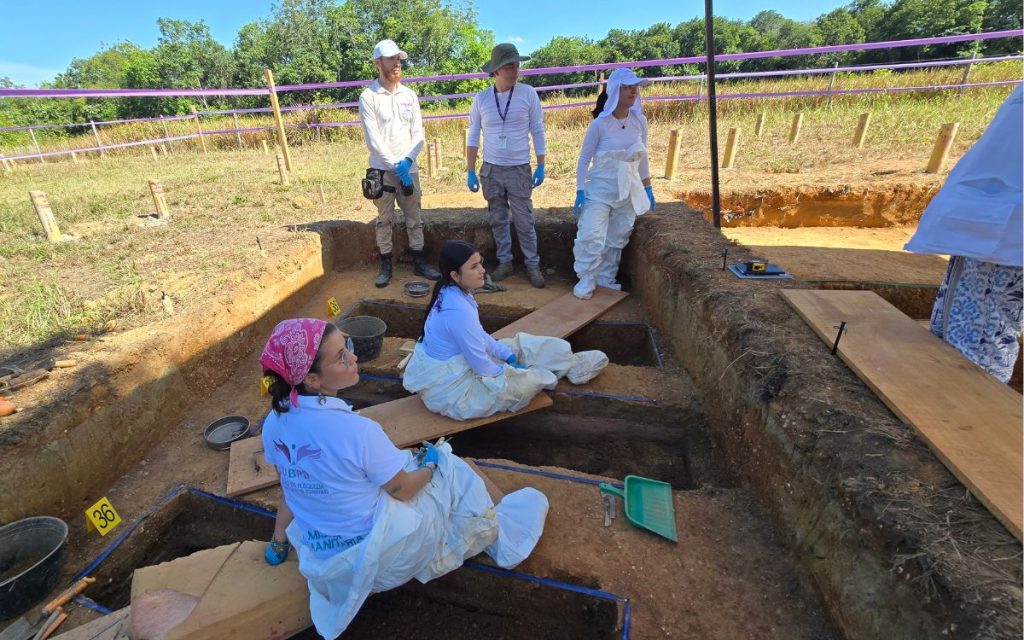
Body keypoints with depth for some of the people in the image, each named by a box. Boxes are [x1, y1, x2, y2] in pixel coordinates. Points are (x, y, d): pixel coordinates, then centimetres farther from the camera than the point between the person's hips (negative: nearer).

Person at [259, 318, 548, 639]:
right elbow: (403, 490, -18)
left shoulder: (273, 424, -11)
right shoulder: (357, 431, -33)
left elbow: (291, 488, 3)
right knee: (453, 473, 9)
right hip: (372, 553, -7)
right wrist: (431, 463, 2)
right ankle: (490, 532, 34)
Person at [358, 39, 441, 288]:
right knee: (384, 220, 4)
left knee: (414, 218, 7)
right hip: (382, 170, -3)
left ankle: (419, 262, 17)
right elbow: (373, 139, -10)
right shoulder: (368, 96, -4)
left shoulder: (409, 95, 9)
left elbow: (418, 133, 6)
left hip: (409, 168, 3)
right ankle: (386, 265, 14)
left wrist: (407, 160, -10)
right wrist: (396, 165, -16)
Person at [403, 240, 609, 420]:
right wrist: (508, 370, -5)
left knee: (520, 346, 11)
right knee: (526, 382, -9)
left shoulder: (452, 293, -4)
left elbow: (479, 336, 10)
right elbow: (481, 365, -24)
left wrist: (508, 355, 9)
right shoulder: (458, 310, -34)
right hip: (448, 389, -9)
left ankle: (570, 364, 28)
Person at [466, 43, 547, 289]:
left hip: (519, 169, -2)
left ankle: (532, 264, 12)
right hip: (491, 169, 2)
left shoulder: (528, 93, -4)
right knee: (498, 220, 9)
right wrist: (470, 171, 1)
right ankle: (505, 262, 22)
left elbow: (538, 131, 1)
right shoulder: (481, 98, 0)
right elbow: (473, 136, 5)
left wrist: (541, 166, -3)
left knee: (524, 221, 0)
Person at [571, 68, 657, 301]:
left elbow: (643, 157, 12)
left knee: (617, 238, 8)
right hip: (600, 187, -4)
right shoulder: (600, 124, -11)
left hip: (628, 190, 4)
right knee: (591, 235, -15)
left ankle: (606, 277, 23)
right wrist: (580, 191, -13)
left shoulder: (640, 121, 2)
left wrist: (648, 188, 12)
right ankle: (586, 279, 2)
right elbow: (584, 159, -6)